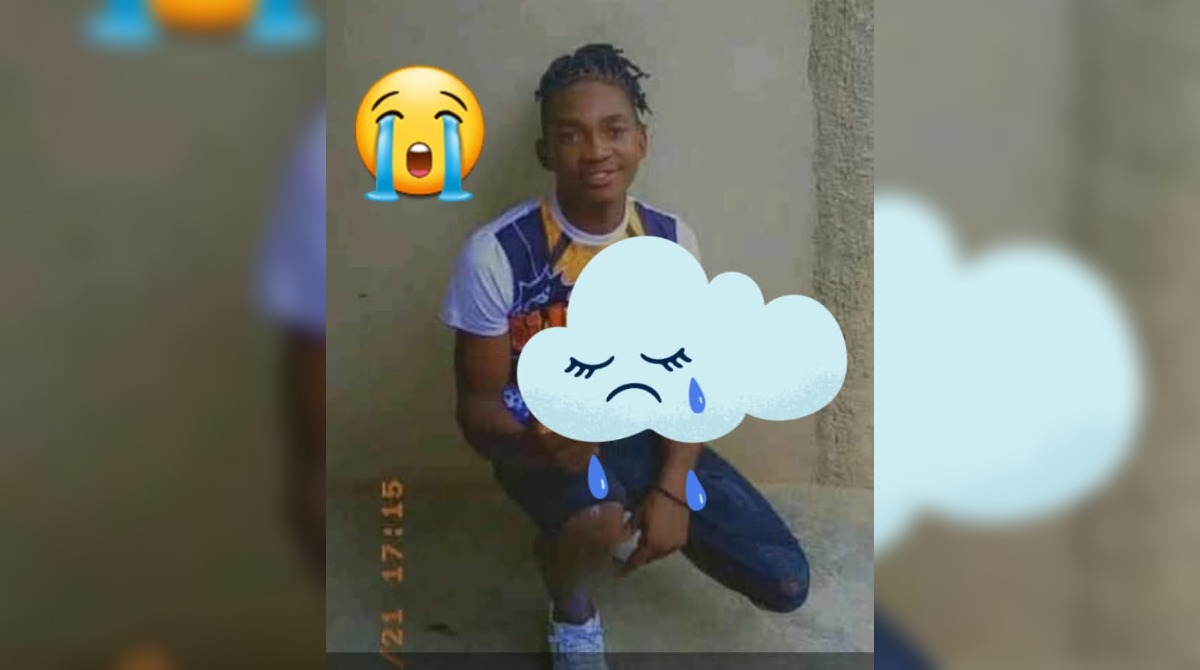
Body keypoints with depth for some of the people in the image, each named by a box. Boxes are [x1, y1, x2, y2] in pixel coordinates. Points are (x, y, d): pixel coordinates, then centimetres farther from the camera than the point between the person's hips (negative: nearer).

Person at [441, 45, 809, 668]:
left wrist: (672, 489, -18)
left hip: (645, 430, 4)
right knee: (598, 523, -40)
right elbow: (477, 404, -15)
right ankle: (571, 609, 0)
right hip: (543, 438, -4)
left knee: (784, 583, -4)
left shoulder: (671, 240, -8)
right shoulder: (496, 253, -21)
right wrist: (540, 445, -38)